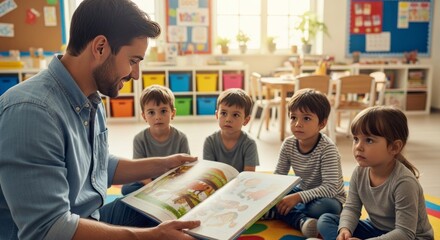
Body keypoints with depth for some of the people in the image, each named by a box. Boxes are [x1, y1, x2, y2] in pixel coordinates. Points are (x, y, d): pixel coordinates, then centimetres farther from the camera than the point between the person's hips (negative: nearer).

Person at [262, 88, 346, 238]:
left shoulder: (327, 149, -25)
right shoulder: (288, 144, -8)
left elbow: (331, 188, -30)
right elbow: (279, 175, -2)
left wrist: (298, 197, -37)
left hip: (327, 197, -5)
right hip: (302, 191, 6)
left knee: (326, 207, -38)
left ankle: (272, 213, -27)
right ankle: (301, 220, -30)